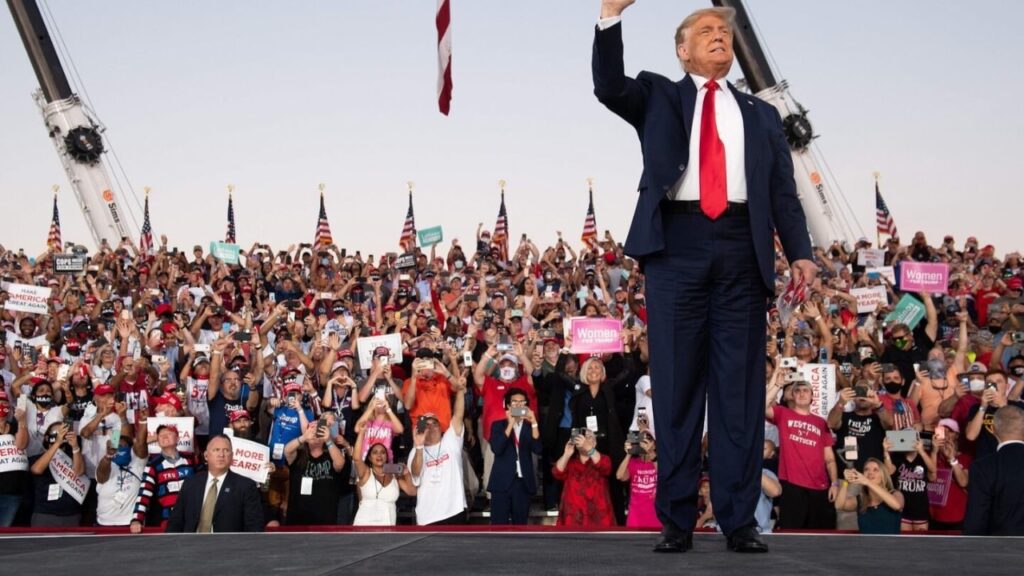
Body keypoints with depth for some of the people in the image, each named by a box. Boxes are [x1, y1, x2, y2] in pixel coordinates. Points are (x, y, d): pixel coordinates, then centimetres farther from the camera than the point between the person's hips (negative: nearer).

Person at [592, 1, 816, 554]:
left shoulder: (761, 114, 22)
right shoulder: (657, 97, 18)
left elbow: (783, 191, 13)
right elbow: (609, 86, -2)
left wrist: (799, 252, -1)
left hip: (742, 249, 2)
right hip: (676, 244, -1)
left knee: (740, 386, 0)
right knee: (676, 385, 0)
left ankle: (739, 519, 5)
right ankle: (676, 519, 6)